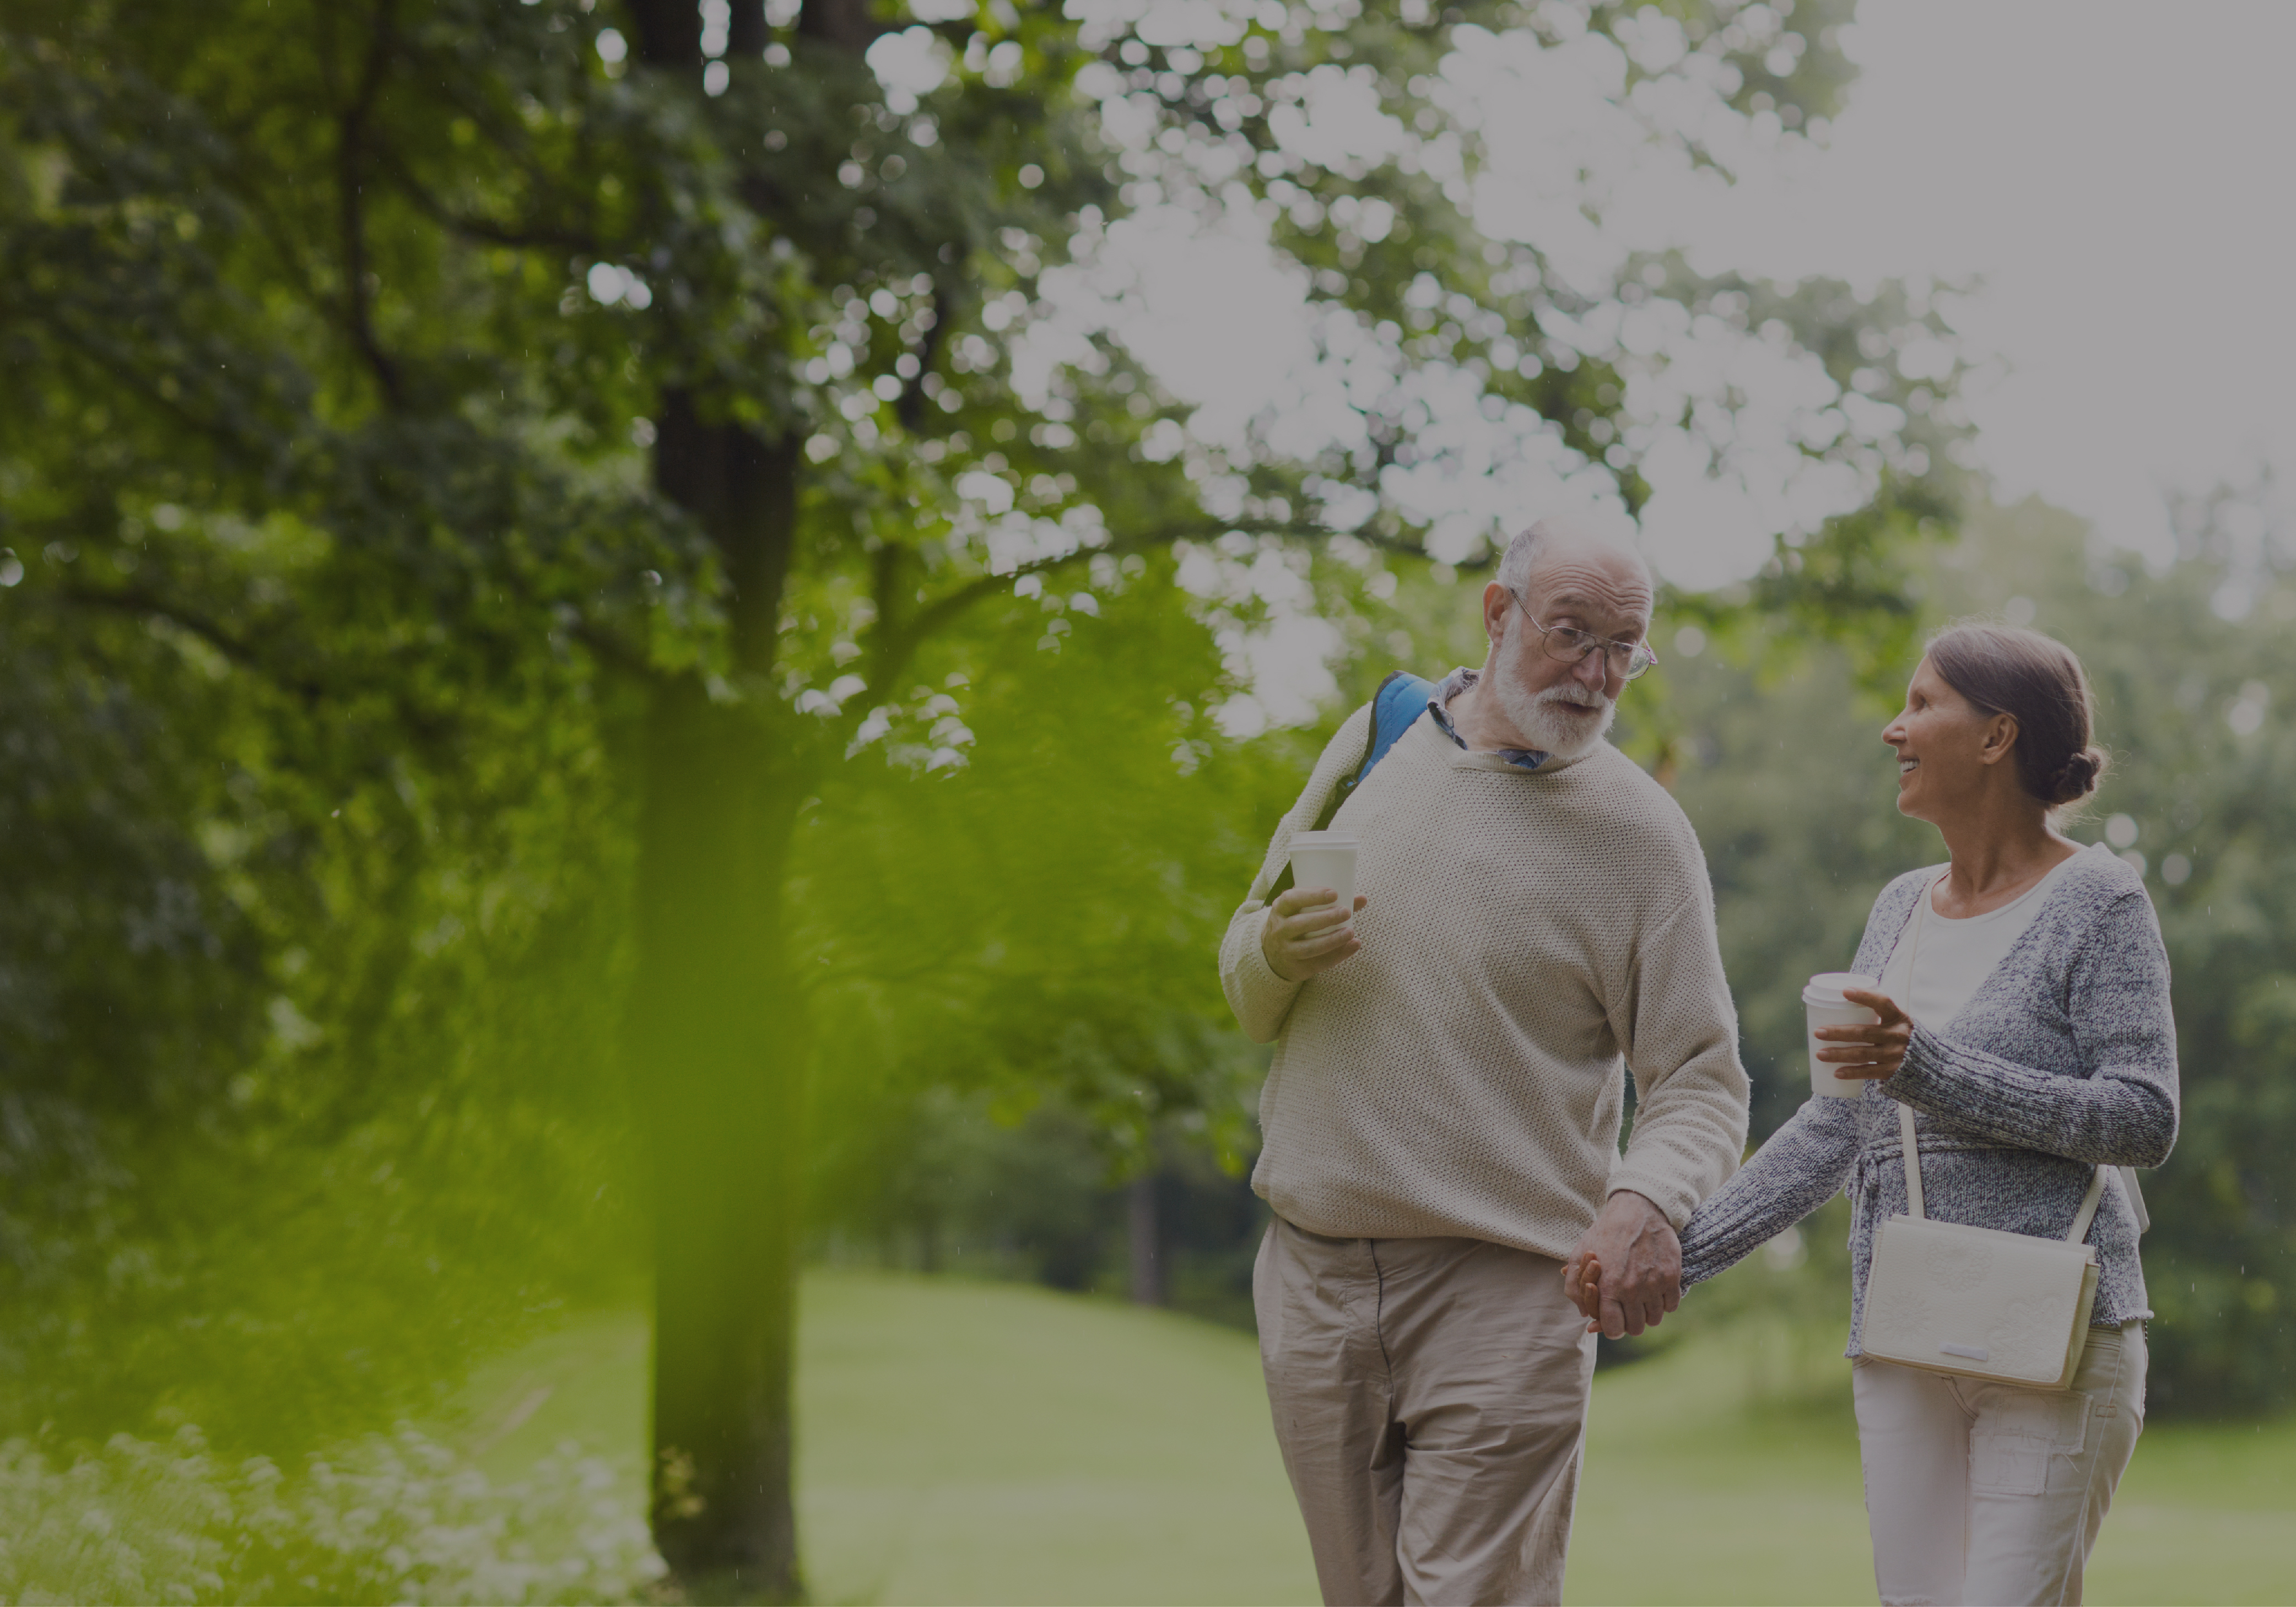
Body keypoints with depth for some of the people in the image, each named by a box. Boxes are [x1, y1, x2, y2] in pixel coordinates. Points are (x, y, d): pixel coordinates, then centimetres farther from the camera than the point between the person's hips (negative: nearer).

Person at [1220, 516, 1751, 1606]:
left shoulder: (1640, 832, -4)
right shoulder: (1374, 744, 8)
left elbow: (1701, 1083, -7)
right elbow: (1249, 996, 17)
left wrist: (1647, 1200, -28)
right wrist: (1275, 951, -8)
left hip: (1500, 1303, -4)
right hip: (1311, 1280, 4)